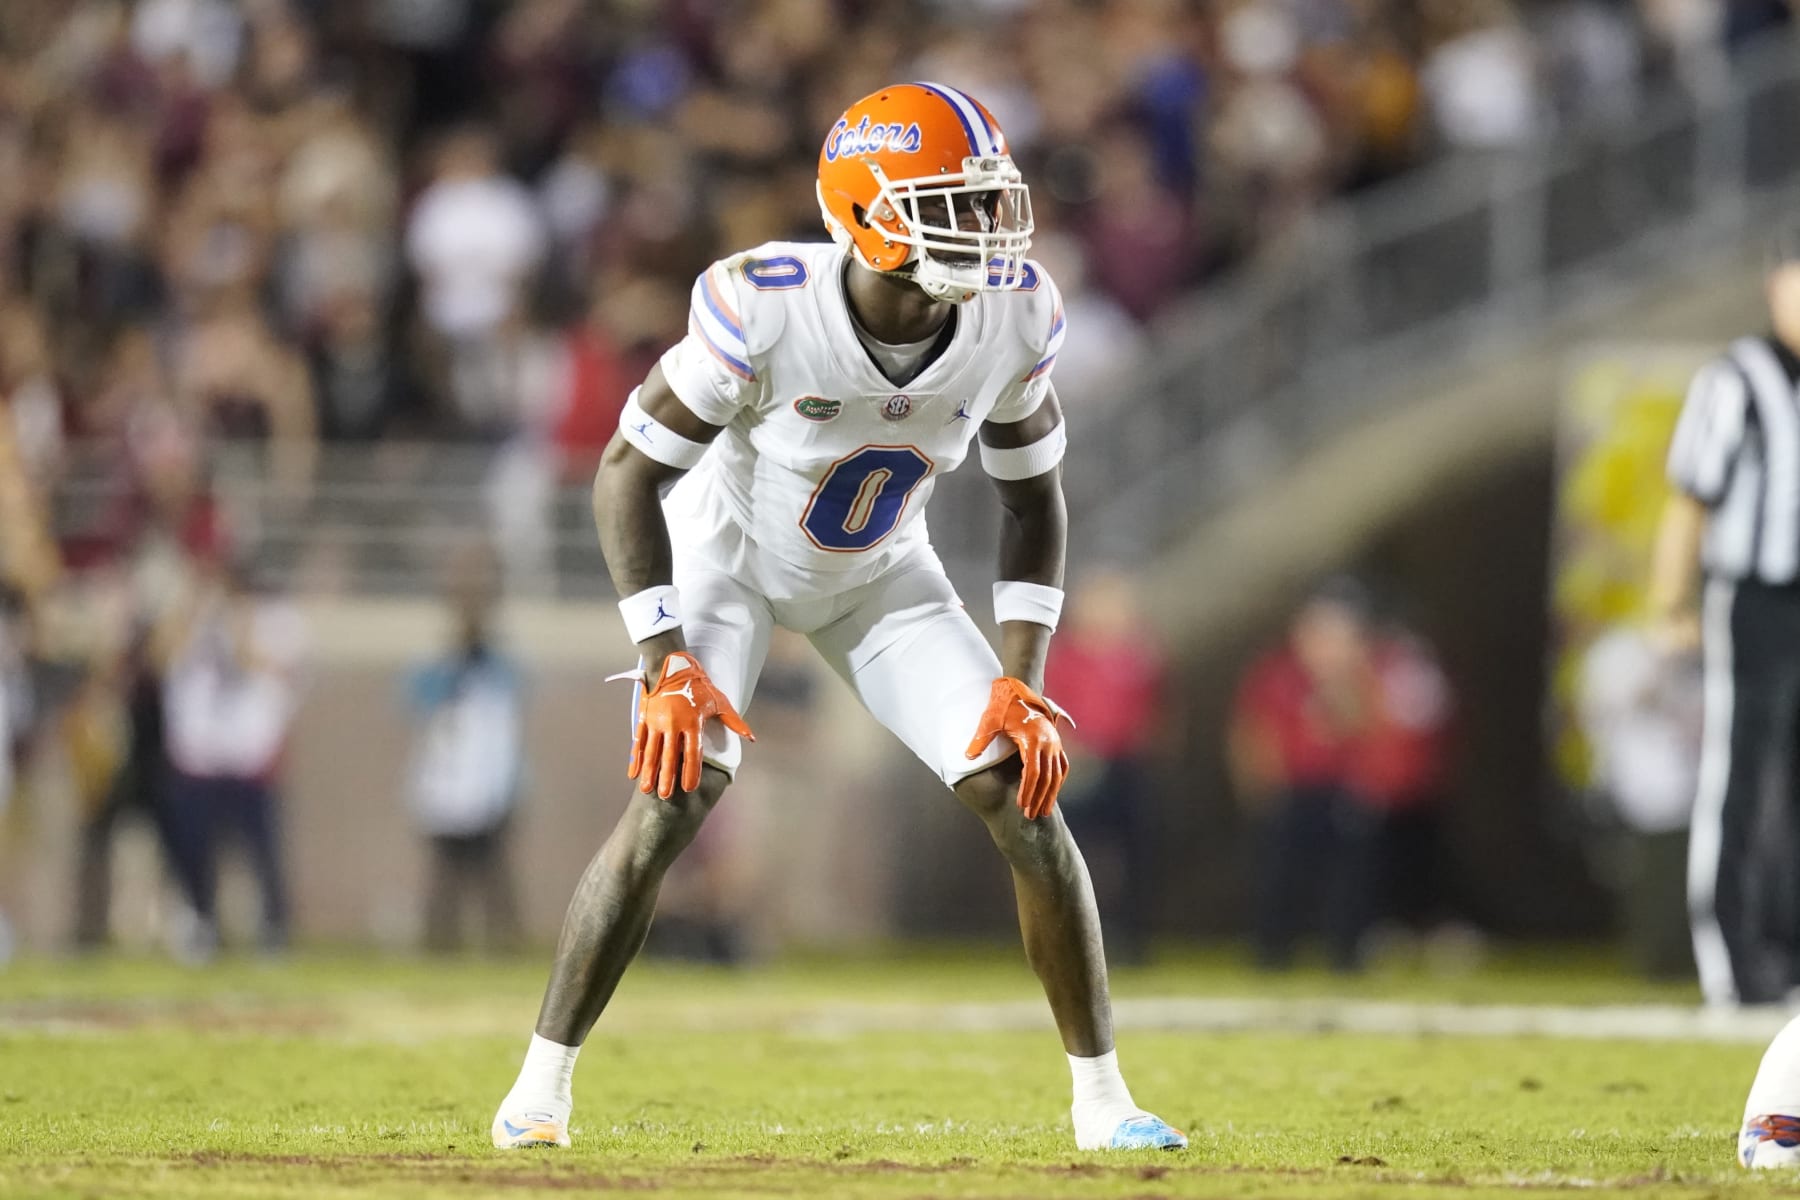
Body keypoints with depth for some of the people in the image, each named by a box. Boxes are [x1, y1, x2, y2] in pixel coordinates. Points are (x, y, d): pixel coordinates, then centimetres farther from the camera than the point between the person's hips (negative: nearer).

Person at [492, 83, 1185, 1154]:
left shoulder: (1014, 319, -22)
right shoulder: (768, 310, -35)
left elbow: (1034, 498, -5)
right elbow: (628, 472, -24)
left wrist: (1022, 684, -13)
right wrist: (668, 667, -29)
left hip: (877, 574, 4)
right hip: (731, 553, -4)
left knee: (1025, 794, -10)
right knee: (675, 802, -21)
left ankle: (1102, 1095, 2)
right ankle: (543, 1084, -5)